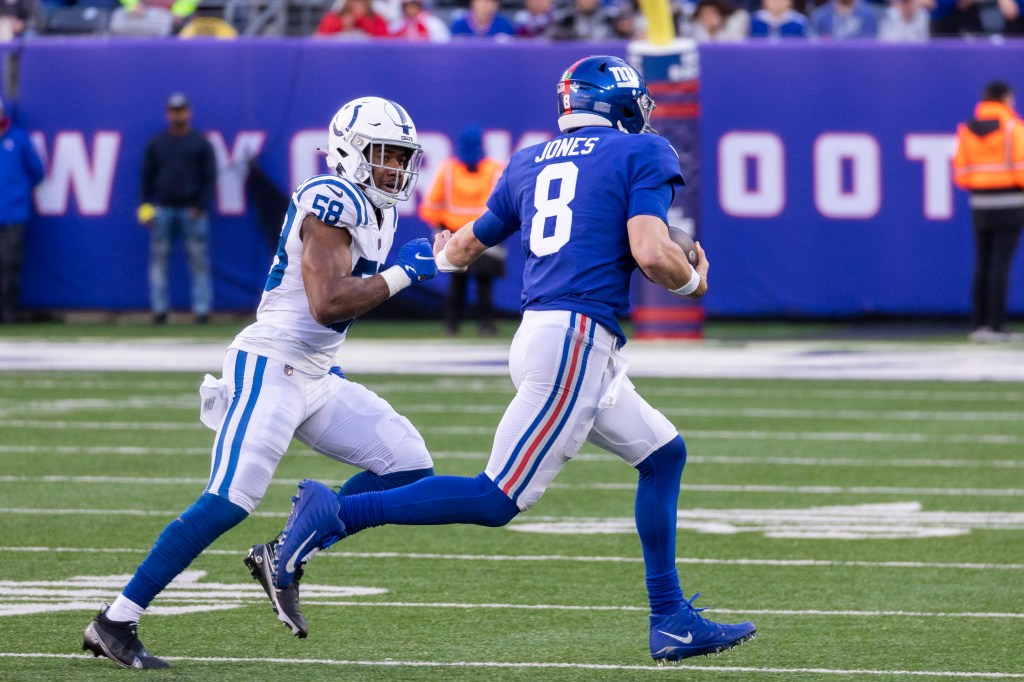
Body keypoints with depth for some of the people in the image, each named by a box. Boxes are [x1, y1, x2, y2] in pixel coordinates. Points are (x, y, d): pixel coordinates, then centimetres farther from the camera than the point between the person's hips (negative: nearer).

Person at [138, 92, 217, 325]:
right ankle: (159, 309, 4)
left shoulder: (201, 143, 6)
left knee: (199, 260, -5)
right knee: (159, 258, 0)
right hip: (163, 209, 2)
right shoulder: (156, 143, 12)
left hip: (192, 210, -2)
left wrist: (200, 206, -7)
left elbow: (209, 177, 3)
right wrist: (146, 205, 4)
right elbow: (147, 176, 13)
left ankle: (202, 309, -4)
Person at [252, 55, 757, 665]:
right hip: (576, 339, -8)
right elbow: (651, 253, -13)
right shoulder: (641, 153, 0)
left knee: (663, 454, 20)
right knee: (499, 500, -10)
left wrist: (444, 255, 54)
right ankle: (337, 515, -16)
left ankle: (673, 622, 18)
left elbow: (468, 246, 30)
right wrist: (693, 279, 8)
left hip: (540, 333, 8)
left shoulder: (529, 164, 19)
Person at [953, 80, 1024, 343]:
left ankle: (978, 325, 7)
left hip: (980, 205, 5)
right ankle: (996, 325, -8)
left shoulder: (966, 131, 7)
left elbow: (960, 174, 6)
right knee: (1001, 265, -5)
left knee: (982, 266, 9)